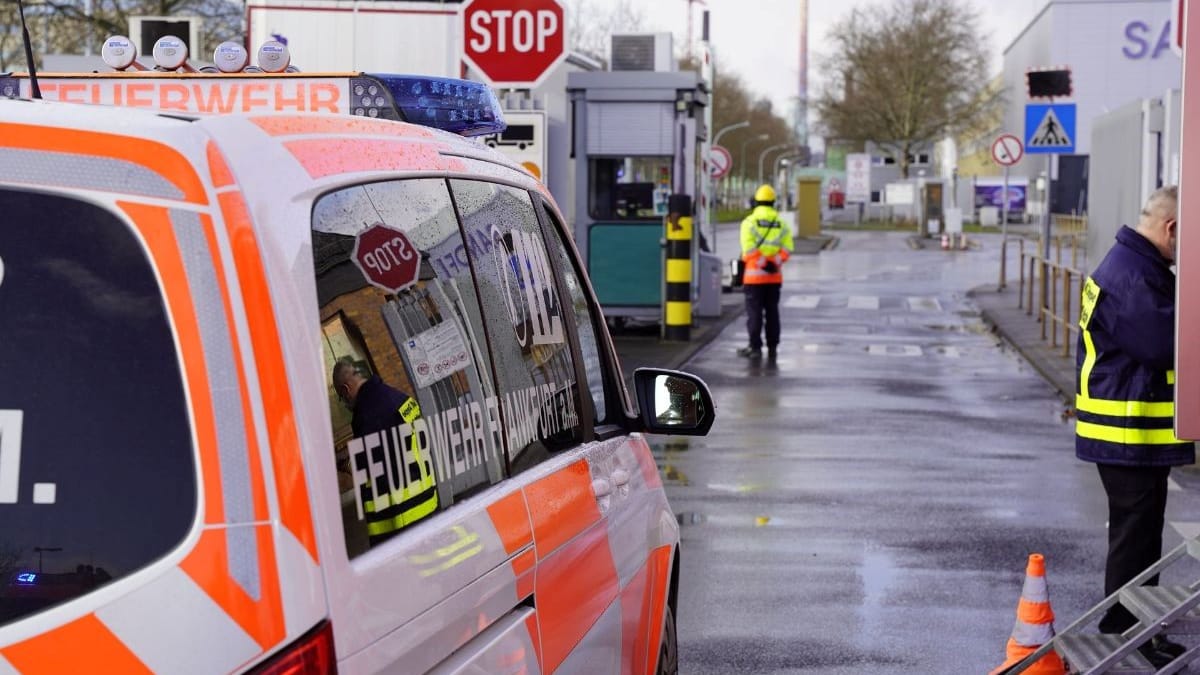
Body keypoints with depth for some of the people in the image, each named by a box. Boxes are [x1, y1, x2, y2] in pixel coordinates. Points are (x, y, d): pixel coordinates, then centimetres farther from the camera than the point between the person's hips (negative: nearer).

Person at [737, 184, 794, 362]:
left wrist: (762, 263, -15)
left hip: (754, 274, -4)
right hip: (775, 276, 4)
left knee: (754, 311, 1)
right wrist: (774, 263, -11)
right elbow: (787, 248, -5)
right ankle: (772, 348, 12)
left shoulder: (750, 222, -5)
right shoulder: (781, 224, 7)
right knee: (772, 311, 10)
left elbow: (749, 249, -17)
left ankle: (755, 346, -1)